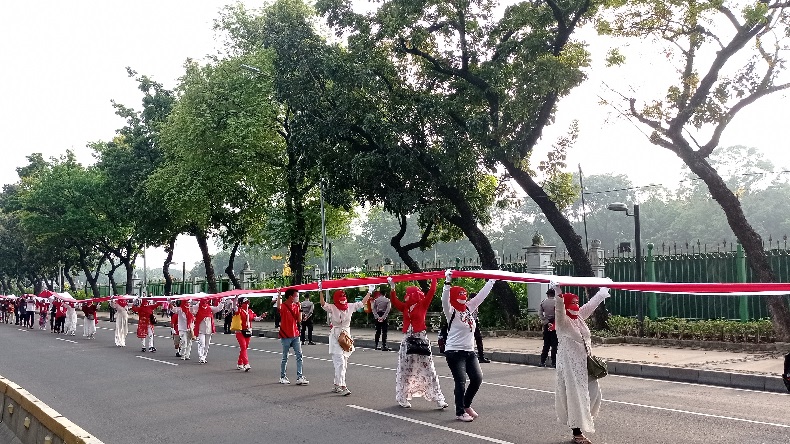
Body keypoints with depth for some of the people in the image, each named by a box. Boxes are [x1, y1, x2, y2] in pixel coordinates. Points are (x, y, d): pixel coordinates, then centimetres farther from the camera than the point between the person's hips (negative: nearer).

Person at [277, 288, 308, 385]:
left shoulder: (296, 306, 8)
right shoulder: (283, 305, -10)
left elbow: (299, 320, 4)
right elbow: (278, 307, -34)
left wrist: (300, 308, -4)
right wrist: (278, 295, -40)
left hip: (295, 335, 6)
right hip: (286, 336, -5)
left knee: (299, 355, -2)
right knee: (285, 357, 5)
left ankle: (299, 377, -3)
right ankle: (282, 377, 18)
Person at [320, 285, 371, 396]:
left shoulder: (350, 307, 5)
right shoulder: (332, 308, -9)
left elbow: (362, 303, 13)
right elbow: (323, 304, -25)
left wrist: (369, 292, 12)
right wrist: (320, 292, -37)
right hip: (335, 337, -6)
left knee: (343, 364, 11)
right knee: (340, 362, -12)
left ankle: (337, 385, 22)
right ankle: (342, 387, -13)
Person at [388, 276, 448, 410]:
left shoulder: (423, 305, -2)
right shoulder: (405, 307, 10)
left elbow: (431, 292, -9)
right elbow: (394, 302, 4)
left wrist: (434, 279, -6)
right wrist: (392, 288, -4)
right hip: (407, 340, 4)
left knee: (428, 369, -2)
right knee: (405, 370, 7)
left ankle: (439, 399, 1)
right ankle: (403, 398, 17)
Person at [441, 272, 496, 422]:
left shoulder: (469, 308, 8)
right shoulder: (451, 312, -10)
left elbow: (481, 295, 13)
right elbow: (445, 300, -28)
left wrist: (492, 280, 14)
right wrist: (447, 282, -39)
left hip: (469, 351, 7)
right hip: (454, 351, -7)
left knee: (477, 378, 3)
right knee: (461, 381, -5)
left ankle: (466, 405, 26)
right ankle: (460, 412, 9)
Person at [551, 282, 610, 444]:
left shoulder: (579, 316, 9)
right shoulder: (562, 320, -13)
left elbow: (591, 304, 22)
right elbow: (559, 309, -34)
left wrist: (603, 290, 30)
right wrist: (558, 292, -49)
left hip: (584, 362, 8)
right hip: (570, 364, -8)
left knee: (593, 392, 10)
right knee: (576, 396, -5)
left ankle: (583, 421, 31)